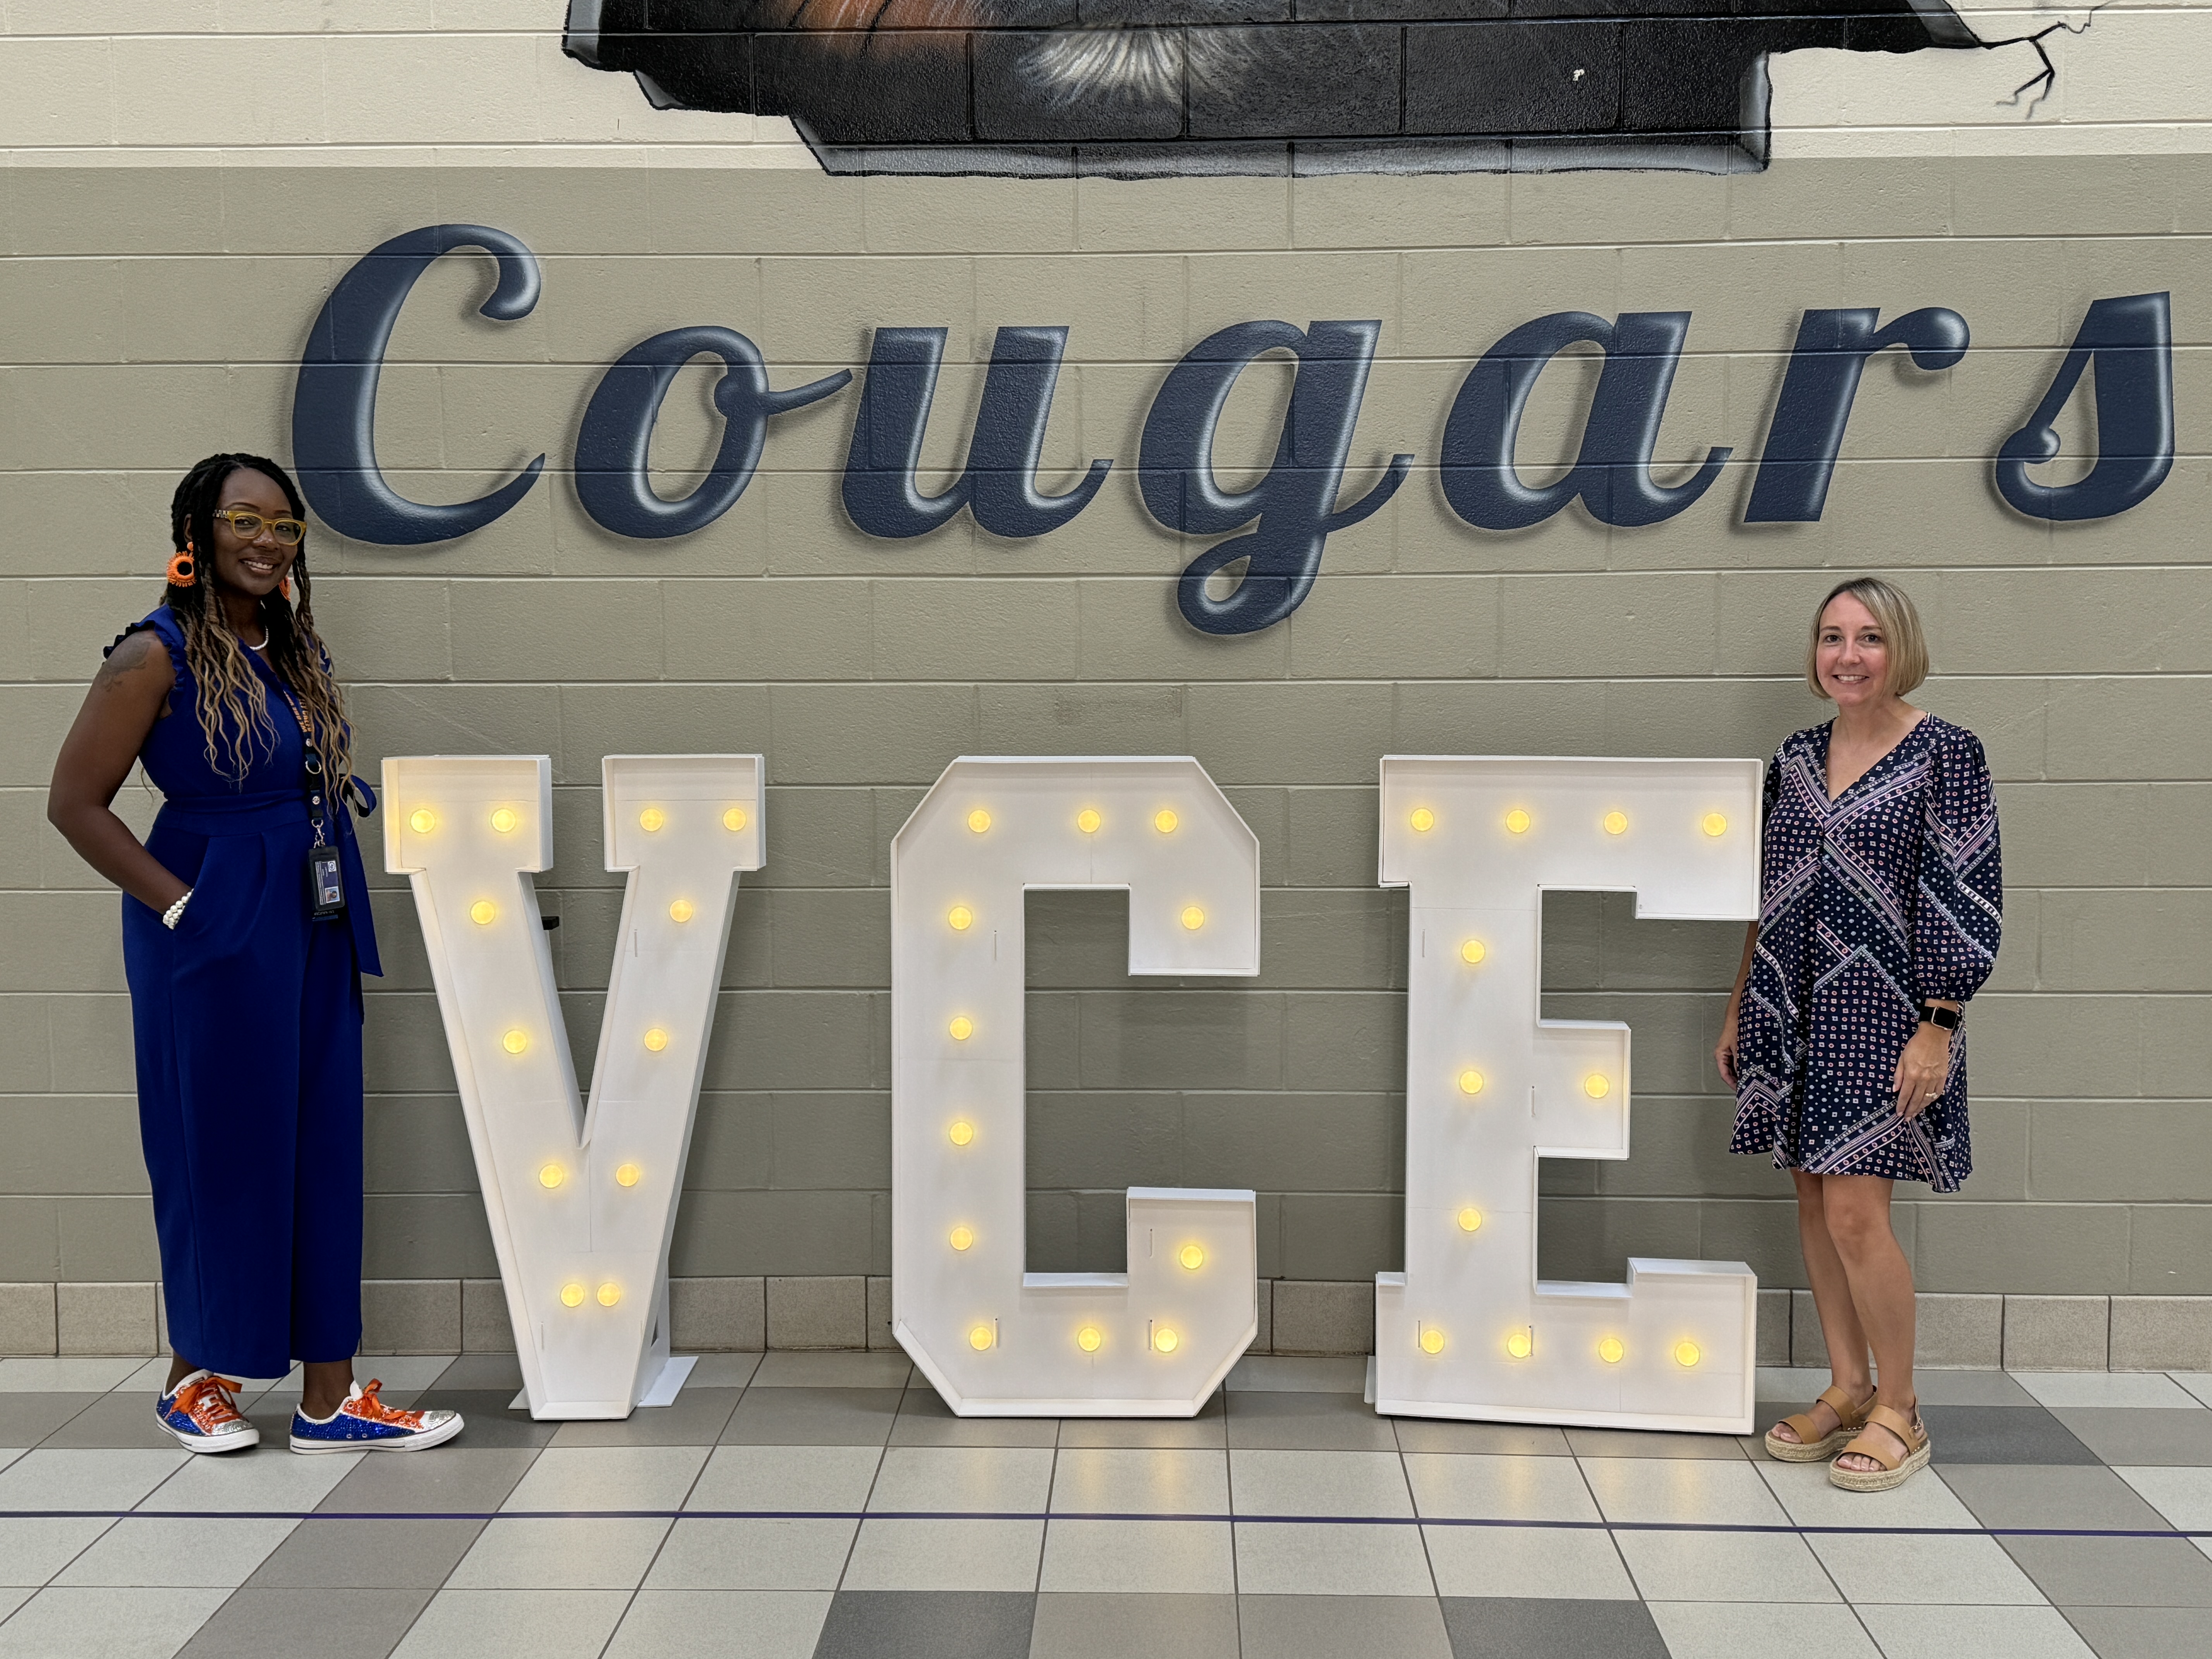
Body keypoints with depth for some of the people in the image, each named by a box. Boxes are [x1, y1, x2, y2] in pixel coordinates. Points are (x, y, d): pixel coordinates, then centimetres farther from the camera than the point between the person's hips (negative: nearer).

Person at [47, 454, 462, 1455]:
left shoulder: (292, 649, 11)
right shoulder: (157, 656, -10)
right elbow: (75, 802, -10)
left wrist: (338, 909, 8)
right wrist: (179, 903, -13)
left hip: (313, 931, 7)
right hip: (214, 939, -7)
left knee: (323, 1152, 7)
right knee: (221, 1152, 4)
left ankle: (329, 1398, 14)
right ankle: (194, 1382, 24)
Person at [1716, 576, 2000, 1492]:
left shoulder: (1946, 753, -8)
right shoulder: (1796, 755, 9)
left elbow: (1970, 902, -10)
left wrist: (1937, 1028, -15)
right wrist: (1739, 1009, 15)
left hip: (1882, 1013, -6)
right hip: (1794, 1011, 6)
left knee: (1855, 1215, -7)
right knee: (1815, 1204, 10)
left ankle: (1898, 1412, 9)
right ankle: (1847, 1390, 23)